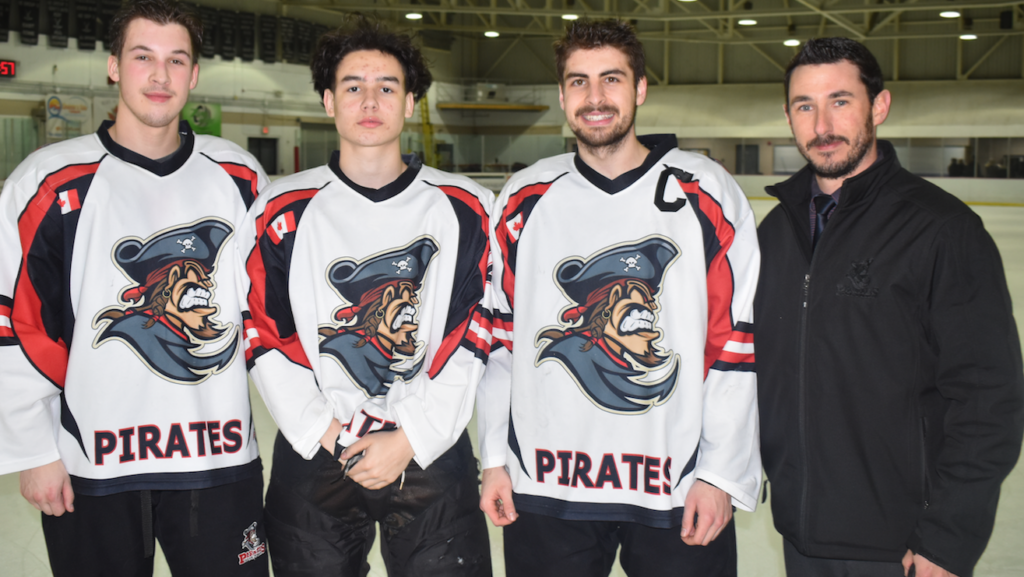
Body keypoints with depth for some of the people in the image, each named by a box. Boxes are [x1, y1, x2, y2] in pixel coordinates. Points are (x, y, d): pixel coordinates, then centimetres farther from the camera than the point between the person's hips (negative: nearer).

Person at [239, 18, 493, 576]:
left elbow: (475, 336, -3)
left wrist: (410, 438, -9)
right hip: (313, 457, 1)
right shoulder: (283, 211, 2)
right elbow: (265, 340, 0)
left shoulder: (465, 209, 0)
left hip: (432, 453, 0)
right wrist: (329, 437, -8)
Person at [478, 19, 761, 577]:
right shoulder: (523, 200, 6)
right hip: (544, 488, 2)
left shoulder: (706, 193, -1)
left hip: (677, 491, -2)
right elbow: (500, 338, 10)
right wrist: (495, 458, 6)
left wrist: (720, 474, -6)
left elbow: (736, 342, -3)